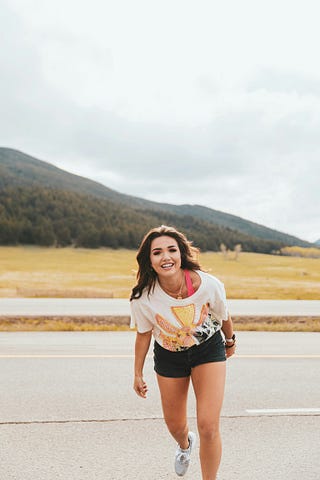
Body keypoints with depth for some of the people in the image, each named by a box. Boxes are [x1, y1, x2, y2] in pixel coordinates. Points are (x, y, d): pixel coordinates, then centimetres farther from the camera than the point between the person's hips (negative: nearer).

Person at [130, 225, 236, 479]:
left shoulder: (208, 285, -29)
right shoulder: (143, 297, -26)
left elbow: (223, 316, -6)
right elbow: (143, 334, -7)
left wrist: (230, 341, 13)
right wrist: (138, 374, 4)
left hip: (208, 349, -1)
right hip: (169, 356, 2)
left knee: (208, 427, -12)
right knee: (174, 425, 18)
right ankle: (185, 444, 57)